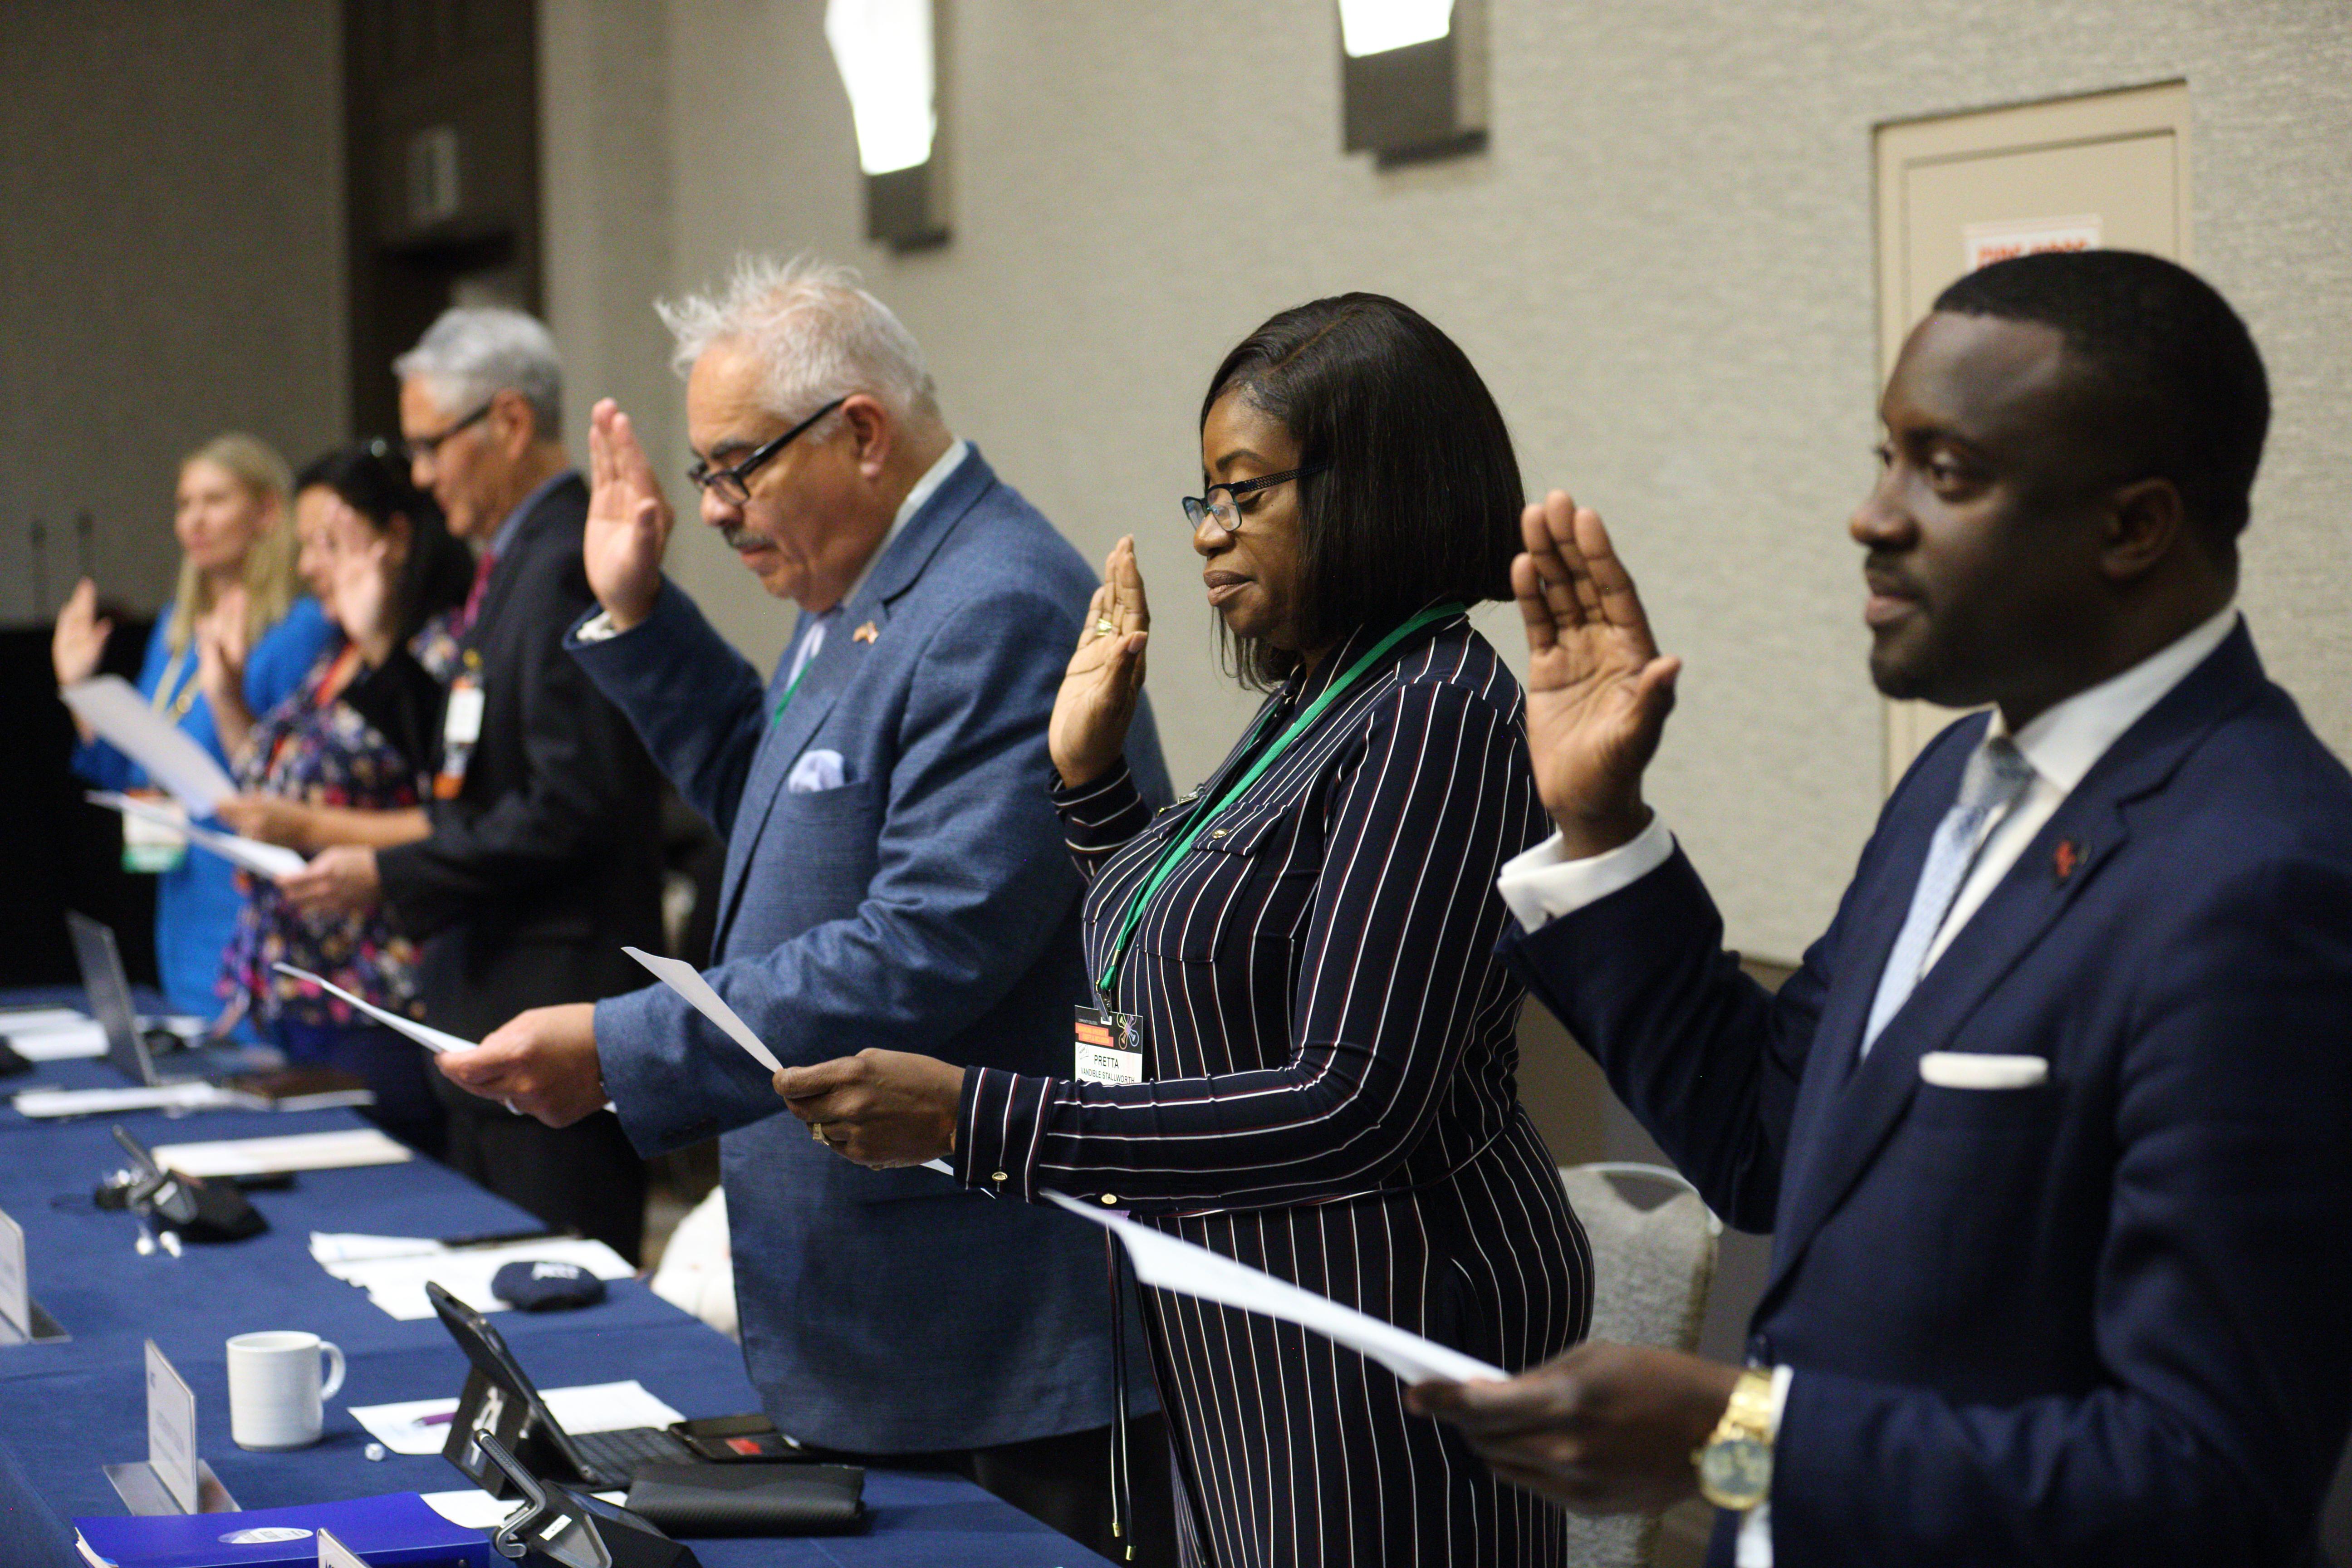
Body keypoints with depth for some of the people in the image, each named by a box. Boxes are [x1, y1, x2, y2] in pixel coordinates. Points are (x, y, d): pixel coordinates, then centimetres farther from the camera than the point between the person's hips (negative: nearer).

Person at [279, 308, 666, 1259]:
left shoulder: (567, 565, -17)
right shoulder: (519, 559, 15)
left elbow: (569, 806, -22)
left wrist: (390, 876, -17)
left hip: (555, 1004, -11)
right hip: (496, 999, 11)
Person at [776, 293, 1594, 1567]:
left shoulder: (1436, 717, -18)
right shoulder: (1307, 707, 11)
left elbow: (1351, 1108, -25)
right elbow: (1184, 971, 21)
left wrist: (975, 1119, -26)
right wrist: (1089, 769, 9)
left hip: (1374, 1340, -9)